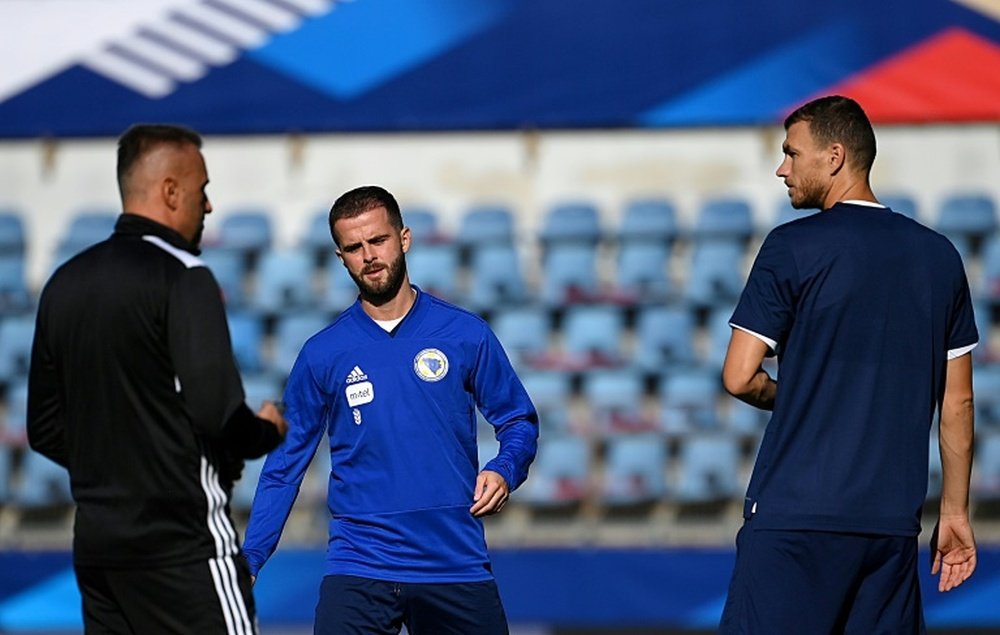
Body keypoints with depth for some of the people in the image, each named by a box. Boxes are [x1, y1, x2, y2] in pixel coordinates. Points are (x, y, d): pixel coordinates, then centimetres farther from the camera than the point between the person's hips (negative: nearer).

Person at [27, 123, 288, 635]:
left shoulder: (64, 283, 11)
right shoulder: (182, 276, -11)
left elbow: (45, 430, 15)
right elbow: (219, 416, -18)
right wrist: (269, 431, 2)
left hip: (94, 543, 8)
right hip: (183, 544, -7)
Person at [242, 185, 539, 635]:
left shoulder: (465, 334, 2)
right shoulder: (322, 354, 4)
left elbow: (519, 421, 11)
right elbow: (284, 466, 7)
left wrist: (504, 472, -10)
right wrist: (249, 560, 1)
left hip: (457, 563, 1)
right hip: (358, 569, -1)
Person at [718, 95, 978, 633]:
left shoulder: (792, 247, -5)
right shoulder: (940, 256, 10)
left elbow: (740, 378, -7)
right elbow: (957, 402, 12)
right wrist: (955, 511, 18)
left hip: (795, 511, -5)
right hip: (894, 518, 5)